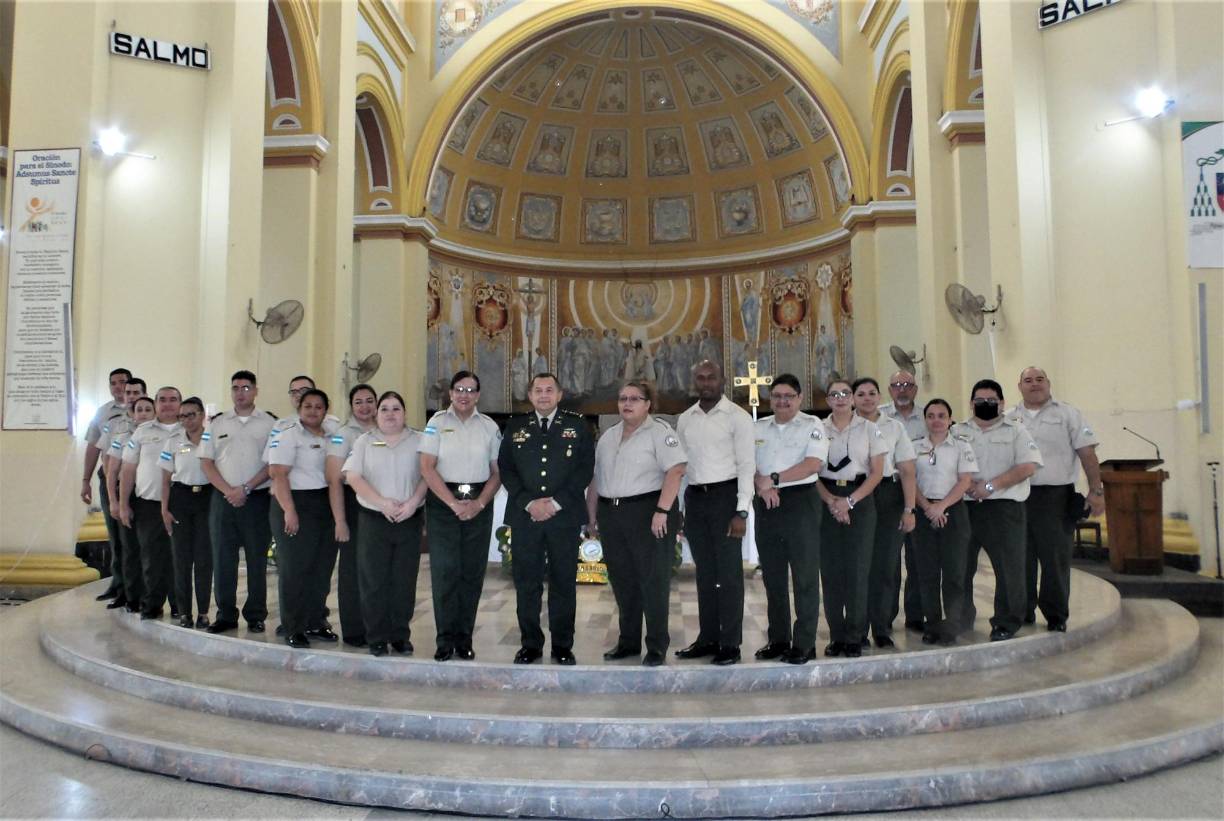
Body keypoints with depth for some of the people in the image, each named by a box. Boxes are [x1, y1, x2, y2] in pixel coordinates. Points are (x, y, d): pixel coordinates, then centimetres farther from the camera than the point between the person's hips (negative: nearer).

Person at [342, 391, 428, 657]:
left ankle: (400, 635, 16)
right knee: (374, 581, 2)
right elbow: (353, 477, -3)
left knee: (404, 581, 5)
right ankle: (377, 637, 13)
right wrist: (382, 502, -13)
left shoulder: (418, 441, 6)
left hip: (409, 520, 0)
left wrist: (413, 502, -14)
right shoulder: (364, 441, 7)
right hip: (373, 519, 0)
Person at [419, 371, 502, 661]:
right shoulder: (438, 422, 1)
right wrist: (453, 504, -11)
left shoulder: (490, 426, 7)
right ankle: (445, 639, 9)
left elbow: (497, 472, 7)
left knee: (473, 572, 4)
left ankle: (464, 639, 16)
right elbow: (427, 468, -5)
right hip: (443, 502, -2)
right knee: (444, 570, -3)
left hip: (478, 504, 2)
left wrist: (480, 503, -7)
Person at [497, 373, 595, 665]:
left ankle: (562, 645, 16)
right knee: (526, 583, 5)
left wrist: (556, 502, -10)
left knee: (563, 582, 4)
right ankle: (530, 643, 17)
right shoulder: (515, 427, 11)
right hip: (524, 515, 1)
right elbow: (505, 469, 5)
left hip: (564, 515, -1)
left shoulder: (577, 426, 6)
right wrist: (529, 503, -8)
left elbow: (585, 469, -1)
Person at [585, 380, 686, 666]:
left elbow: (675, 471, -16)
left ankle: (657, 646, 12)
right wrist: (592, 515, 15)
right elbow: (596, 478, 19)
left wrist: (662, 511, -22)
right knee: (622, 580, 12)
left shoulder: (659, 432, -6)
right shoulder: (608, 437, 16)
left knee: (653, 580, 1)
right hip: (611, 514, 7)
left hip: (648, 512, -6)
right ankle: (628, 641, 25)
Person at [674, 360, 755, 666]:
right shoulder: (684, 420, 10)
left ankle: (730, 643, 10)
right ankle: (708, 638, 23)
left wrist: (742, 512, -15)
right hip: (694, 497, 5)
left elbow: (747, 465, -8)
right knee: (704, 572, 12)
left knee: (728, 572, 0)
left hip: (725, 495, -5)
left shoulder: (737, 417, -4)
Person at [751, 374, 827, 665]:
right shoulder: (758, 428, 13)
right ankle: (778, 639, 21)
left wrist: (774, 479, -16)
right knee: (772, 575, 10)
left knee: (805, 575, -1)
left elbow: (814, 463, -12)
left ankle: (804, 644, 6)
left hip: (800, 502, -4)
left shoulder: (812, 425, 0)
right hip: (767, 504, 5)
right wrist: (762, 485, -13)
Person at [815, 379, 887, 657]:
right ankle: (837, 636, 12)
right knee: (830, 570, 2)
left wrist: (849, 501, -10)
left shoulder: (869, 428, 4)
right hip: (827, 502, 1)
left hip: (860, 500, -1)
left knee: (857, 569, -1)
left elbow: (877, 472, 0)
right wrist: (831, 501, -12)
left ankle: (854, 637, 9)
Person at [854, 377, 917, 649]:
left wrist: (909, 509, -2)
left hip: (888, 496, 1)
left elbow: (907, 471, 6)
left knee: (886, 564, 2)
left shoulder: (894, 427, 8)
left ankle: (882, 629, 13)